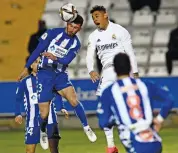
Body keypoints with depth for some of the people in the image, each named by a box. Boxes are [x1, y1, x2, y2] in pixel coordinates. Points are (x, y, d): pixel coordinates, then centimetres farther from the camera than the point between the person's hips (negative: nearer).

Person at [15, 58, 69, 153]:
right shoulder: (25, 82, 3)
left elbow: (57, 94, 11)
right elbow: (18, 99, 6)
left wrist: (62, 108, -3)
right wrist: (18, 114, -7)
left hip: (50, 120, 0)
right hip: (33, 121, 0)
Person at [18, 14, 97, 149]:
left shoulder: (76, 43, 2)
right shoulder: (53, 33, -7)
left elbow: (67, 60, -13)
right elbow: (38, 50, -5)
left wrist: (55, 57, -33)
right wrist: (27, 67, -6)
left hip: (61, 75, 2)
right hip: (44, 74, -2)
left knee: (74, 100, -19)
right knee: (44, 114, -5)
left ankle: (86, 128, 0)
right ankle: (43, 132, 27)